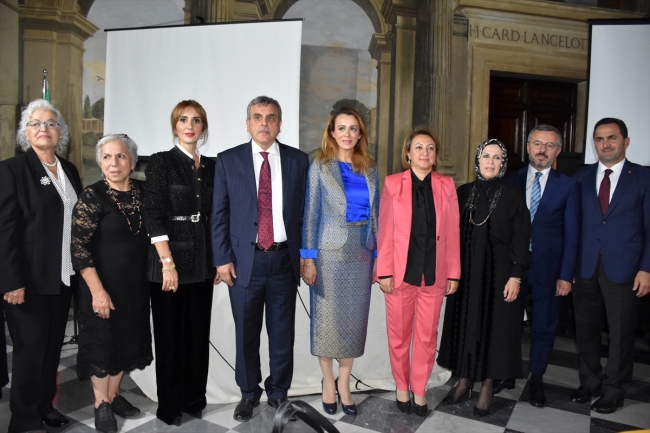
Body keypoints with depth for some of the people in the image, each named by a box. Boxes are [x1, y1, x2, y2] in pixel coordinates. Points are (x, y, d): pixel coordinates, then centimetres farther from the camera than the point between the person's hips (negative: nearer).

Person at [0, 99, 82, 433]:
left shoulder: (69, 170, 11)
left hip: (64, 276, 6)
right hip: (29, 279, -5)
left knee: (53, 345, 14)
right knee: (30, 349, 4)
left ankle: (45, 405, 30)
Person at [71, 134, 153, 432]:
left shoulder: (142, 191, 1)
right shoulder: (92, 196, -13)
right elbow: (79, 247, -16)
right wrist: (97, 290, -20)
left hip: (135, 284, 5)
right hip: (103, 286, -5)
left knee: (126, 339, 16)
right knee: (102, 341, 8)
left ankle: (114, 394, 35)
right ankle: (101, 404, 26)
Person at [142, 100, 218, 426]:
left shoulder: (211, 165, 10)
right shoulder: (161, 161, -5)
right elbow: (153, 215, -11)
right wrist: (168, 263, -17)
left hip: (202, 261, 5)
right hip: (170, 258, -4)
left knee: (199, 331, 12)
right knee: (170, 334, 6)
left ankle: (194, 399, 29)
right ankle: (169, 405, 23)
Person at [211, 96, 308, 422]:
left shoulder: (298, 160, 4)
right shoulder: (228, 160, 2)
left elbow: (304, 211, 4)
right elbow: (219, 214, 2)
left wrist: (305, 256, 0)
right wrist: (222, 259, -4)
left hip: (284, 260, 1)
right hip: (244, 261, 0)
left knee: (282, 332, 12)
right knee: (246, 334, 13)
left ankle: (278, 392, 33)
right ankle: (249, 393, 33)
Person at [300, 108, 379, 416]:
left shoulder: (369, 169, 8)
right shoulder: (319, 167, -2)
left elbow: (375, 214, 11)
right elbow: (310, 213, -5)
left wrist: (377, 255, 7)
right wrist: (308, 258, -10)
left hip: (361, 252, 4)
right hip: (330, 251, -3)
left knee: (354, 318, 8)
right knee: (327, 317, 5)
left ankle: (344, 384, 23)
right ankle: (328, 382, 24)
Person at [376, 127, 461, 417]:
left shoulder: (446, 185, 4)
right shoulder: (393, 183, -1)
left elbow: (452, 233, 3)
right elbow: (385, 231, -4)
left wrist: (454, 273, 1)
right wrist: (384, 271, -8)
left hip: (434, 273, 2)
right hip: (401, 271, -1)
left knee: (427, 336, 11)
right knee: (399, 334, 10)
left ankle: (419, 391, 28)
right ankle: (402, 388, 29)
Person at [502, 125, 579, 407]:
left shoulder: (568, 186, 1)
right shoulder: (511, 181, 3)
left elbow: (571, 234, -1)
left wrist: (566, 275, -6)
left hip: (548, 269, -1)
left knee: (544, 328, 10)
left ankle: (536, 379, 28)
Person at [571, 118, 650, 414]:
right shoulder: (581, 178, 8)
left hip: (623, 268, -2)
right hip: (585, 267, 2)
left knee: (621, 333, 7)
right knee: (586, 329, 11)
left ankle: (614, 391, 25)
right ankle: (589, 382, 29)